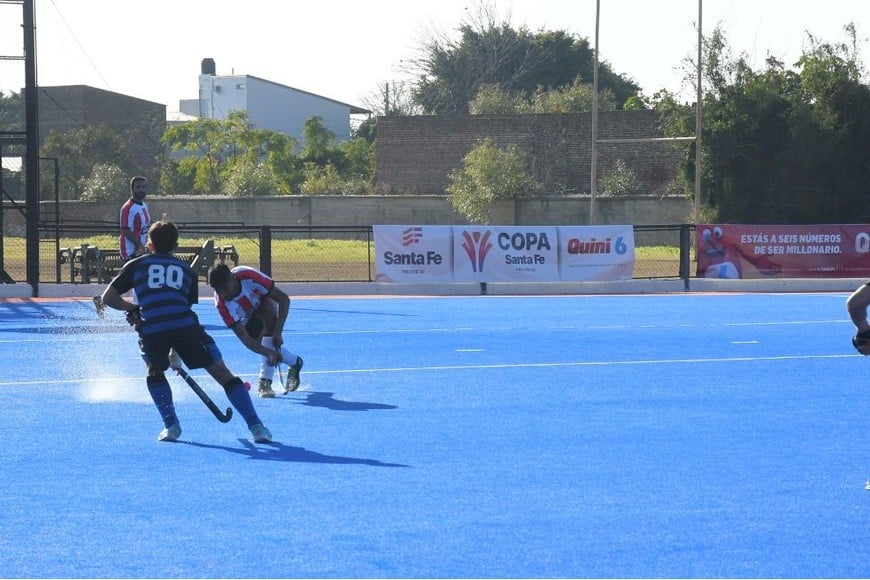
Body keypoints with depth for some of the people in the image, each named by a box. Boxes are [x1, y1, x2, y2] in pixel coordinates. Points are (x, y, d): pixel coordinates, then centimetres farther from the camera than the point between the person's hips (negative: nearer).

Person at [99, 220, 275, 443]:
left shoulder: (136, 265, 25)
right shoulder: (187, 271, 29)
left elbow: (108, 297, 20)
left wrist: (132, 309, 38)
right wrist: (176, 352, 36)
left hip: (151, 329, 0)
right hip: (185, 324, 0)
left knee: (155, 372, 30)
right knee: (223, 374, 7)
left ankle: (171, 425, 18)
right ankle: (256, 427, -2)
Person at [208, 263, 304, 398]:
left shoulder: (249, 276, -38)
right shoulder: (222, 304, -35)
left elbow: (284, 299, -31)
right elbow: (245, 339, -37)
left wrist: (277, 331, -39)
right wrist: (269, 353, -51)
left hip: (265, 302, -2)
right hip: (247, 319, 2)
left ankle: (265, 380, -32)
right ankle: (294, 361, 11)